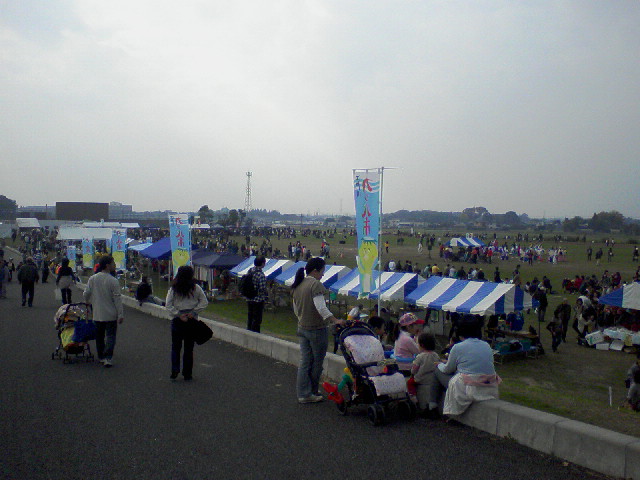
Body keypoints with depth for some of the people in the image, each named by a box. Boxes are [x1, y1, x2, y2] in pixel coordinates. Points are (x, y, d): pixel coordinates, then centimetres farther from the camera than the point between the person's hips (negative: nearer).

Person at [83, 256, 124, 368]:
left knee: (99, 336, 17)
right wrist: (121, 314, -10)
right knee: (110, 336, 2)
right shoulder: (113, 281, -15)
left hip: (97, 314, 4)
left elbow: (86, 294, 6)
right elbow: (117, 299, -14)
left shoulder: (92, 279, -1)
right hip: (111, 314, -4)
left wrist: (88, 302, 29)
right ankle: (108, 358, -8)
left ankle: (101, 357, 25)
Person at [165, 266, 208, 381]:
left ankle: (175, 370, -1)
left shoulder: (173, 289, -3)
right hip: (192, 321, 0)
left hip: (177, 320, 0)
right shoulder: (196, 288, -4)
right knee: (189, 348, 8)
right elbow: (204, 302, -5)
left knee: (175, 347, 13)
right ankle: (187, 374, 12)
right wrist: (193, 312, -4)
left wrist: (178, 315, -6)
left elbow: (168, 305, -6)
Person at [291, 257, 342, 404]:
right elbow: (321, 308, -26)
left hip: (302, 328, 8)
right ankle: (312, 393, 18)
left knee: (304, 361, 11)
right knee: (317, 362, 8)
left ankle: (303, 393, 15)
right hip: (317, 329, -8)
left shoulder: (297, 286, 9)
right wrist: (335, 320, -26)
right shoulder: (315, 285, -17)